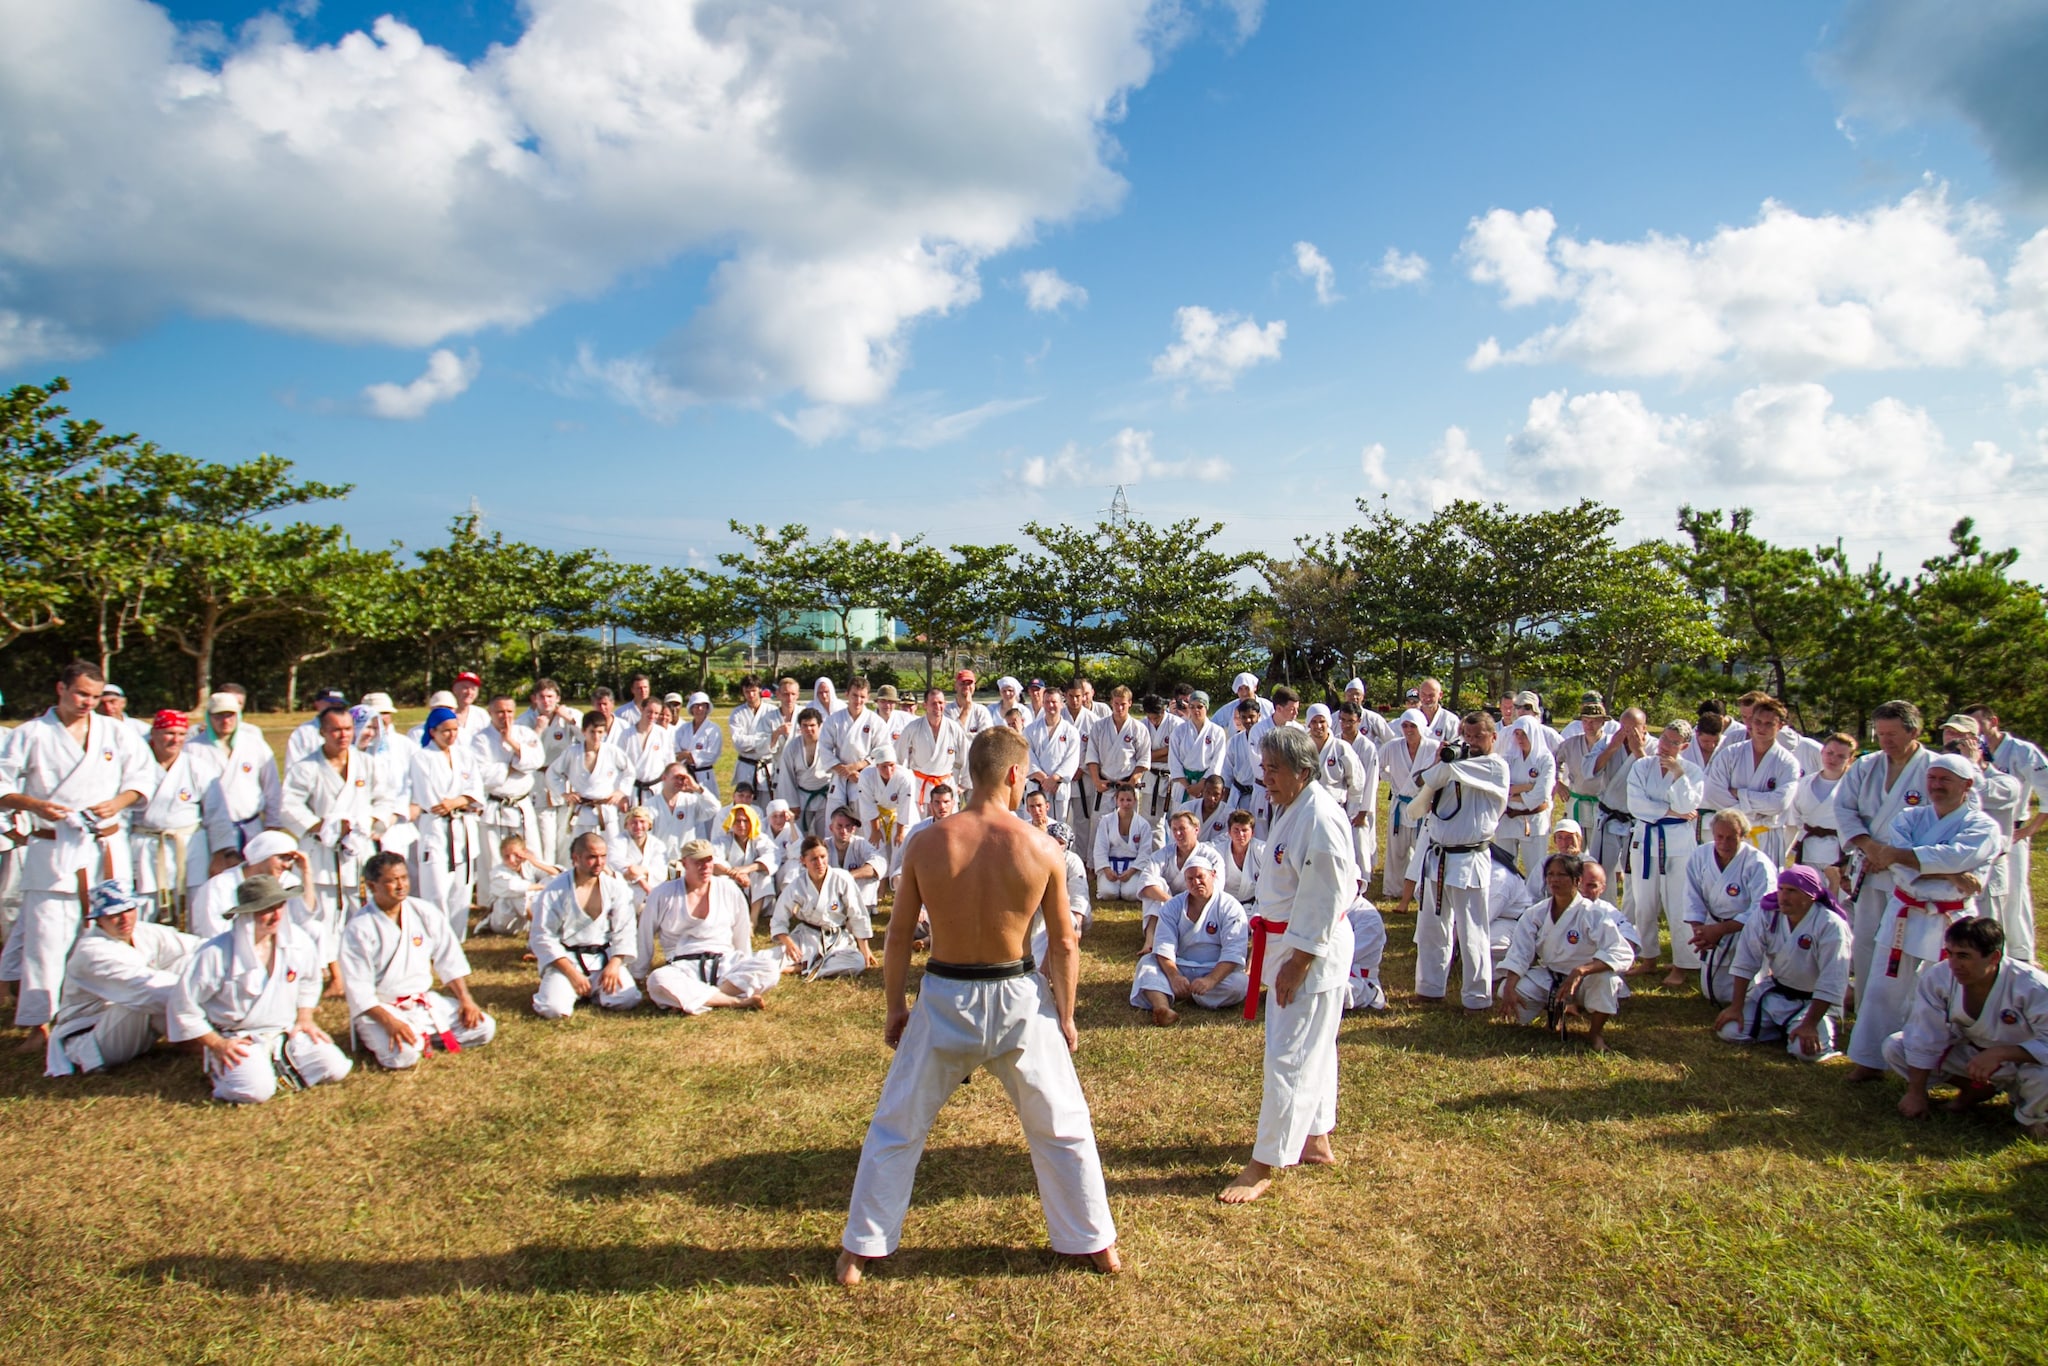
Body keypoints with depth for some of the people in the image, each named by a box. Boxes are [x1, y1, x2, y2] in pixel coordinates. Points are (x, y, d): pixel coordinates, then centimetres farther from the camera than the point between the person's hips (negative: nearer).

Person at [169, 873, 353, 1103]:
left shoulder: (299, 942, -4)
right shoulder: (216, 954, -17)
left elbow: (309, 981, 17)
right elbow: (183, 1005, -8)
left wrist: (304, 1018, 7)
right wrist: (216, 1044, -11)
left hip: (286, 1033, 4)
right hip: (237, 1040, -4)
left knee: (335, 1068, -15)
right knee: (256, 1089, -30)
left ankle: (280, 1067, 10)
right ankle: (221, 1070, 4)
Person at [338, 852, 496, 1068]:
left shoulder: (426, 913, -2)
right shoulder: (359, 928, -14)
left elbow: (450, 961, 5)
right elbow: (358, 988, -16)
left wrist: (465, 999, -4)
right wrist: (389, 1021, -27)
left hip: (424, 1001, 5)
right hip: (379, 1009, -4)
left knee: (484, 1028, -9)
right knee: (403, 1054, -32)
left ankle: (423, 1037, 7)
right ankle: (377, 1039, 1)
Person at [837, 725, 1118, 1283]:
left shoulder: (926, 844, -10)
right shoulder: (1042, 849, -12)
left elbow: (898, 936, -2)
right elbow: (1064, 945, -4)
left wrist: (895, 1010, 11)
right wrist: (1065, 1017, 10)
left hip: (944, 998, 0)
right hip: (1017, 999, 0)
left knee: (896, 1128, 19)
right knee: (1063, 1128, 21)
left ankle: (859, 1251, 30)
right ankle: (1097, 1244, 33)